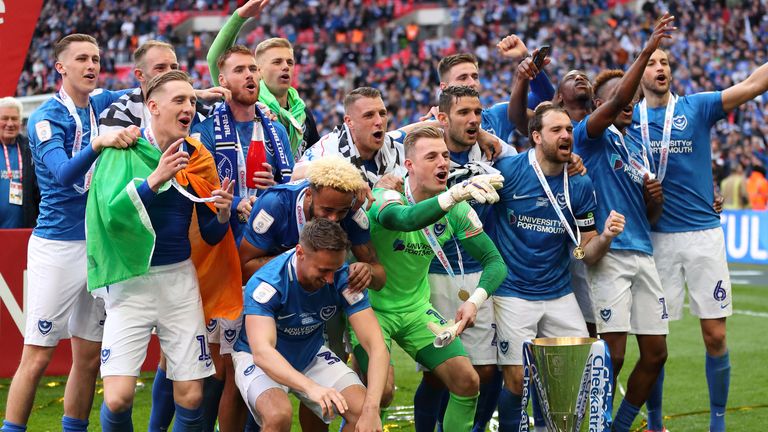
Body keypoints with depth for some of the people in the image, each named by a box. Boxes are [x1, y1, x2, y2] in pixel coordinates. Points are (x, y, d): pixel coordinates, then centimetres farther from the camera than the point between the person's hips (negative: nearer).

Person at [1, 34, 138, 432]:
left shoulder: (104, 104, 8)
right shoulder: (46, 118, -9)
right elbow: (64, 174, -23)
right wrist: (99, 142, -39)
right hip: (58, 246, -6)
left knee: (89, 357, 9)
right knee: (37, 358, -7)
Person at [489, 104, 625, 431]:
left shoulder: (580, 186, 2)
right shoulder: (507, 171, -11)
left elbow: (586, 254, 3)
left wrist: (606, 236, -14)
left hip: (559, 293, 4)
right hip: (513, 294, -4)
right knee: (517, 379, -5)